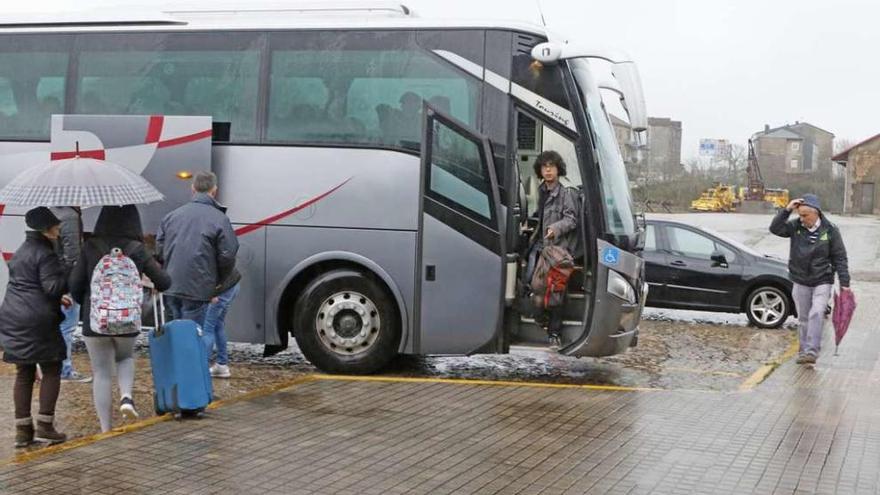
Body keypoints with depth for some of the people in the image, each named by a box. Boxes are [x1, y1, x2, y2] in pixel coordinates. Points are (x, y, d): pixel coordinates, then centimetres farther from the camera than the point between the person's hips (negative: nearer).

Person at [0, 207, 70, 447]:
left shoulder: (20, 252, 18)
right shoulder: (45, 254, -11)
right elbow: (52, 286, -19)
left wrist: (58, 299, 27)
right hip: (38, 321, -8)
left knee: (24, 374, 10)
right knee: (52, 371, 3)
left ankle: (22, 429, 10)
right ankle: (44, 426, 1)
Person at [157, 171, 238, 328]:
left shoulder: (171, 216, 9)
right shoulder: (220, 219, -7)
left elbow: (160, 250, 12)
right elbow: (228, 256, -8)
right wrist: (217, 282, 9)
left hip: (170, 290, 5)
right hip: (198, 292, -5)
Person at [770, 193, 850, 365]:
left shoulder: (830, 230, -8)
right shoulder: (795, 226, -3)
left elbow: (840, 258, -4)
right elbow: (775, 228, -14)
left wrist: (844, 283, -7)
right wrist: (786, 210, -24)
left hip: (822, 281, -3)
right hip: (801, 282, 3)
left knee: (817, 314, -19)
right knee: (803, 318, 10)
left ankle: (812, 351, -21)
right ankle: (803, 351, 21)